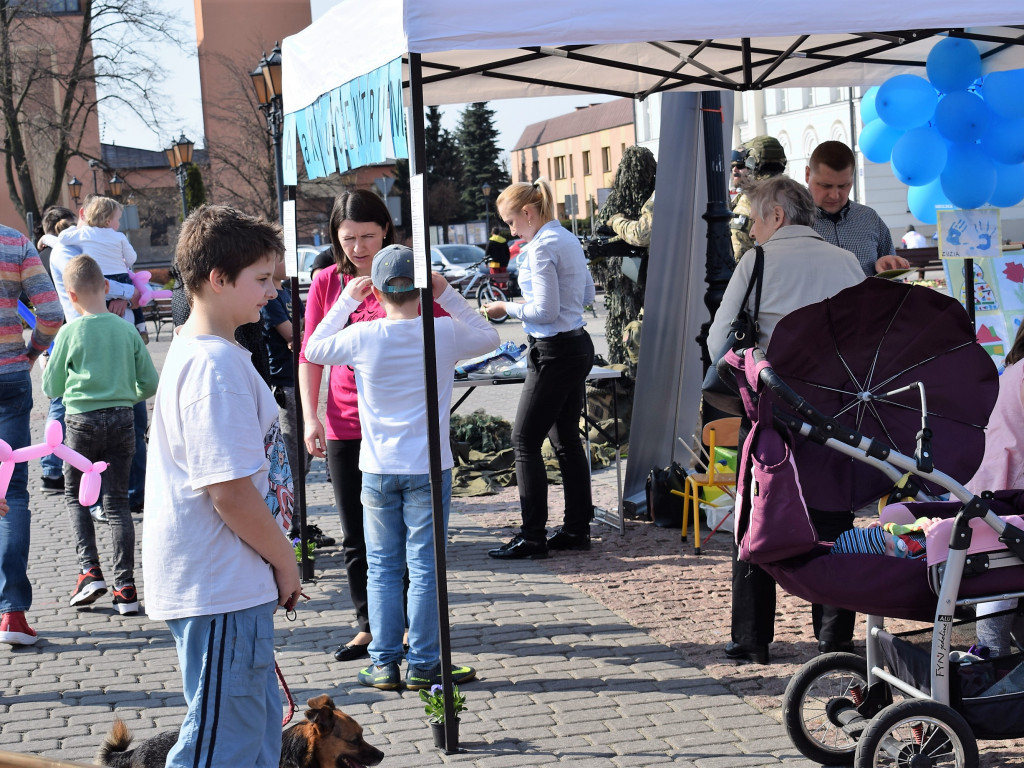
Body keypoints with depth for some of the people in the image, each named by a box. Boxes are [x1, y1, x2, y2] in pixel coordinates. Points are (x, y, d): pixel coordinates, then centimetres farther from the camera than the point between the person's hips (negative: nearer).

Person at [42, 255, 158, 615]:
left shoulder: (70, 333, -7)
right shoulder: (127, 331, 0)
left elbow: (51, 388, 2)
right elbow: (150, 384, 4)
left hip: (82, 421, -2)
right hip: (122, 421, 2)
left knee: (75, 497, 15)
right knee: (117, 502, 7)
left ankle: (90, 571, 1)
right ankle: (125, 588, 2)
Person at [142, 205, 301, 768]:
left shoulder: (193, 349, 14)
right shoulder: (214, 364, -20)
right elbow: (230, 490, -24)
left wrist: (274, 560, 20)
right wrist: (284, 560, -10)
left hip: (232, 585, 10)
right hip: (222, 588, -10)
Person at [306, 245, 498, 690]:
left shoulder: (362, 338, -7)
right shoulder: (445, 333, -7)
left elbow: (313, 350, 12)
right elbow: (489, 338, 14)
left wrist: (347, 300, 13)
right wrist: (448, 295, 8)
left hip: (377, 470, 1)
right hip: (429, 469, -1)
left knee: (382, 569, 10)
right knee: (425, 568, 4)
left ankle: (384, 664, 13)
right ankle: (423, 665, 8)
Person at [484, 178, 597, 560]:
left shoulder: (541, 248, -16)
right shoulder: (569, 239, 12)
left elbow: (546, 310, -19)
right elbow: (587, 295, 21)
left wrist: (506, 309, -5)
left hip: (553, 352, -10)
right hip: (578, 345, 10)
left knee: (525, 441, -4)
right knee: (567, 440, 14)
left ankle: (533, 536, -3)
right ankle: (577, 528, 19)